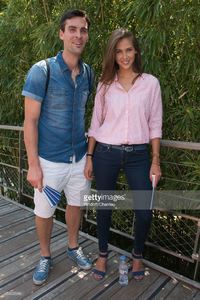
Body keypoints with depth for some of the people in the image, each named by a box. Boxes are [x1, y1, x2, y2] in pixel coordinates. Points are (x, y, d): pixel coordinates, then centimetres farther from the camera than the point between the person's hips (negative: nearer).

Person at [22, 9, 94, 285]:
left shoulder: (88, 73, 3)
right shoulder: (42, 71, -12)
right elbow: (30, 120, -12)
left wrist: (89, 151, 11)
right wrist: (33, 165, -14)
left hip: (80, 157, 4)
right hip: (50, 159, -4)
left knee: (76, 204, 19)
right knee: (44, 211, 10)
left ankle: (73, 247, 44)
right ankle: (45, 257, 37)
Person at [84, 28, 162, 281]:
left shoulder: (150, 83, 2)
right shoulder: (105, 84, 5)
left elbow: (155, 125, 3)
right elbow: (96, 123, 7)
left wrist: (155, 161, -2)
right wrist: (89, 157, 3)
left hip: (138, 155, 0)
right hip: (105, 153, 1)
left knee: (144, 212, 1)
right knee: (104, 207, 11)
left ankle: (137, 255, 30)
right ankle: (102, 254, 35)